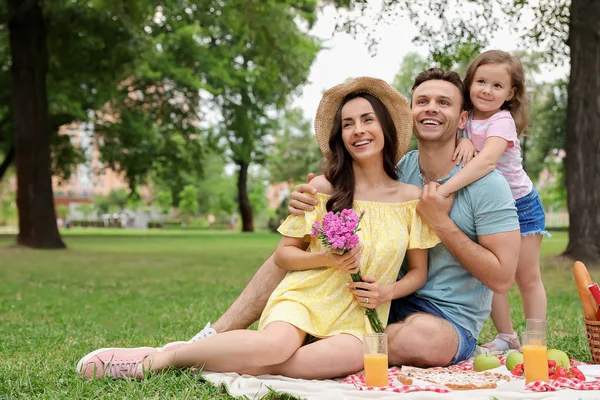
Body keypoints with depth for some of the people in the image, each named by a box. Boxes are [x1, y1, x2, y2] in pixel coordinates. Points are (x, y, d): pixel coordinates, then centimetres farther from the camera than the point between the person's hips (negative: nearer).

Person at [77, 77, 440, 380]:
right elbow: (283, 254, 7)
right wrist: (326, 258, -11)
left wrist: (387, 292, -8)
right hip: (305, 296, -1)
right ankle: (160, 357, -19)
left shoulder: (412, 199, 5)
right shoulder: (322, 189, 3)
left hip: (358, 318, 2)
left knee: (352, 356, -37)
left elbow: (419, 271, 13)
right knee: (273, 345, -37)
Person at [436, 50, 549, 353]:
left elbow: (487, 160, -40)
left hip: (520, 205, -5)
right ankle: (507, 338, 16)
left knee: (528, 279, 2)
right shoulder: (467, 118, -3)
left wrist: (444, 189, -50)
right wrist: (463, 139, -28)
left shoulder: (502, 120, -24)